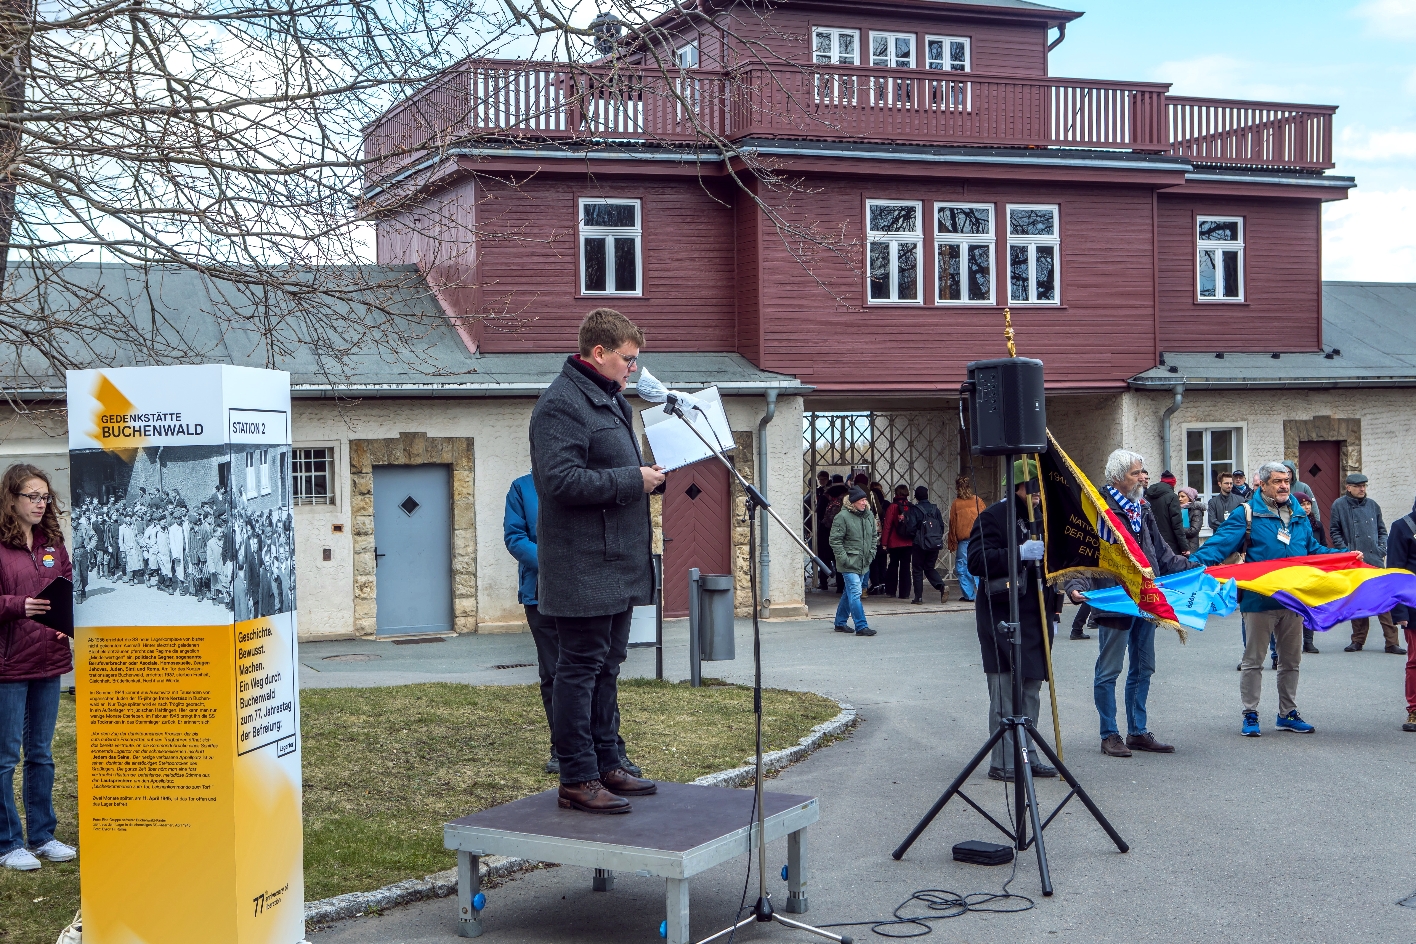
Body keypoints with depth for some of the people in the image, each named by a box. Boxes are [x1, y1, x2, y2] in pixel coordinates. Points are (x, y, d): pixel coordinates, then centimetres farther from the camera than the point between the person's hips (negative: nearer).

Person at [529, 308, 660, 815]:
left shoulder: (610, 399, 18)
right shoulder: (562, 404, -15)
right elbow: (560, 480, -25)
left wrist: (650, 475, 11)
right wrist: (634, 481, -21)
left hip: (616, 564, 10)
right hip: (583, 568, -10)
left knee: (607, 665, 16)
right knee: (581, 668, -5)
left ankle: (606, 764, 26)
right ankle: (577, 780, 1)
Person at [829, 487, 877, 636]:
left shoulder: (869, 516, 8)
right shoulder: (842, 517, -13)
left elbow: (874, 536, 22)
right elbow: (835, 540, -13)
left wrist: (871, 553, 10)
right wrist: (844, 559, -17)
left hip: (864, 564, 7)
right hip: (849, 564, -7)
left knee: (849, 593, 16)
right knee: (855, 593, -12)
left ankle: (840, 623, 27)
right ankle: (861, 626, -13)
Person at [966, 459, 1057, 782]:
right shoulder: (992, 517, -7)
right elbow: (976, 561, -19)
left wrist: (1052, 612, 24)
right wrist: (1019, 553, -27)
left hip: (1034, 619, 8)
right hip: (1001, 618, -8)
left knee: (1030, 692, 10)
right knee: (1005, 692, -8)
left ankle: (1025, 756, 17)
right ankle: (1002, 763, -3)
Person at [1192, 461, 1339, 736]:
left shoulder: (1298, 515, 11)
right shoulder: (1247, 515, -6)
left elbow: (1313, 548, 23)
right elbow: (1220, 544, -15)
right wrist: (1195, 562, -30)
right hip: (1259, 599, -5)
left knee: (1291, 660, 14)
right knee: (1253, 660, 3)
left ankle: (1288, 713, 27)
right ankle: (1250, 716, 11)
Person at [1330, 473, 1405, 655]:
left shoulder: (1372, 505, 11)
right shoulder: (1339, 506, 3)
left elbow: (1382, 530, 17)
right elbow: (1334, 532, 2)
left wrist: (1382, 550, 3)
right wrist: (1346, 552, -8)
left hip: (1375, 560, 1)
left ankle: (1392, 641, -5)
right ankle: (1358, 640, 14)